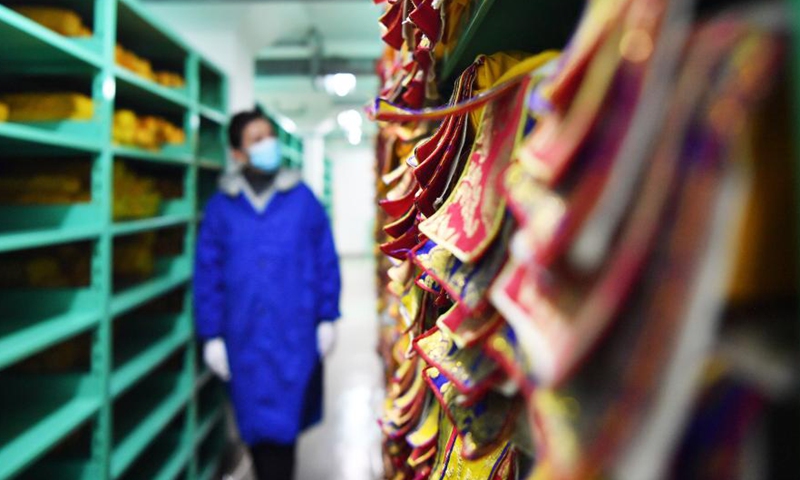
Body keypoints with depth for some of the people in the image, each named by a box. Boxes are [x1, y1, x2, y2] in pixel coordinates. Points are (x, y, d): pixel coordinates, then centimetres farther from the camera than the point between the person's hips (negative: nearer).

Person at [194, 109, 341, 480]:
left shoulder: (302, 198, 1)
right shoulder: (221, 206, 2)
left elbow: (326, 260, 3)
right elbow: (207, 275, 3)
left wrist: (327, 318, 1)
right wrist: (211, 336, 1)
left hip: (295, 337, -1)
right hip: (244, 338, 1)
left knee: (282, 427, 2)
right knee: (256, 427, 12)